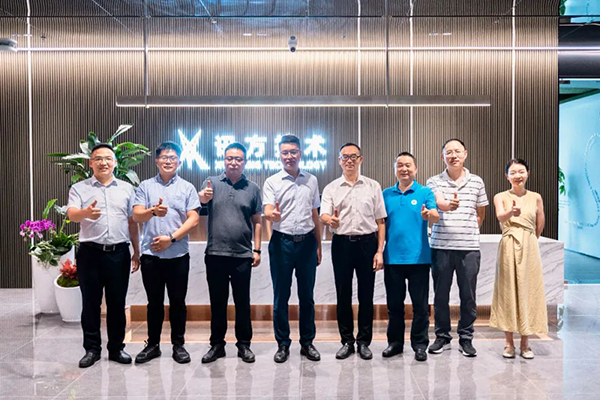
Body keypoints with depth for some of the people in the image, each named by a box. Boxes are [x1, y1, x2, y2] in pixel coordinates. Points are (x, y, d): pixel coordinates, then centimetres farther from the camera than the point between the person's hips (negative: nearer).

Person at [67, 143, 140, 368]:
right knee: (91, 303, 6)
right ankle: (92, 349, 18)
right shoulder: (79, 188, 4)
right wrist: (86, 213, -36)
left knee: (117, 303, 8)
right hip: (90, 252, -1)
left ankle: (116, 348, 19)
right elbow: (71, 215, -12)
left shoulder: (126, 188, 10)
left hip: (119, 253, 2)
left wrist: (136, 252, 10)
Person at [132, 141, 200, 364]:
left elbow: (193, 219, -3)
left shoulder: (187, 188, 5)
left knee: (177, 301, 7)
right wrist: (153, 211, -24)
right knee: (154, 302, 10)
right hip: (150, 254, 1)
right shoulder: (145, 186, 7)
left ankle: (178, 345, 19)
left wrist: (171, 238, -13)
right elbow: (136, 216, -2)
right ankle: (152, 345, 23)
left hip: (178, 254, -1)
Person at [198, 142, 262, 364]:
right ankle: (217, 344, 23)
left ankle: (244, 344, 22)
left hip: (243, 255, 0)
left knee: (242, 302, 9)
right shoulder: (212, 183, 4)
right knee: (217, 302, 11)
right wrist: (203, 196, -39)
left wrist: (257, 249, 1)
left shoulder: (252, 188, 5)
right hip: (215, 254, 0)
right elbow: (202, 199, -15)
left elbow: (257, 221, 6)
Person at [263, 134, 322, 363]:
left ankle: (307, 342, 22)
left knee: (307, 296, 9)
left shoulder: (311, 181, 10)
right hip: (282, 241, -2)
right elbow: (268, 212, -10)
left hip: (307, 241, 2)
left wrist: (318, 246, 13)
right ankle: (283, 344, 17)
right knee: (281, 296, 5)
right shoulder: (272, 182, 1)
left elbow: (315, 215, 15)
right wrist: (272, 215, -34)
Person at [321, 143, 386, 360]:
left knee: (366, 295, 5)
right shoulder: (331, 188, 6)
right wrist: (331, 220, -31)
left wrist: (379, 251, -2)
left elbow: (380, 221, 5)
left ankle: (364, 341, 18)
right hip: (341, 243, 0)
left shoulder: (373, 186, 6)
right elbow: (323, 216, -6)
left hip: (367, 242, 0)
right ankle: (347, 341, 19)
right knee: (343, 294, 6)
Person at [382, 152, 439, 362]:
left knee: (420, 305, 4)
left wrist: (429, 215, -35)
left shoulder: (425, 192, 2)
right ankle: (395, 342, 24)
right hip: (392, 257, 2)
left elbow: (436, 216, -11)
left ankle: (420, 345, 17)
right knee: (394, 304, 11)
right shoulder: (387, 194, 9)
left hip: (418, 257, -2)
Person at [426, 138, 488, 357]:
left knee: (468, 295, 5)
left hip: (469, 248, 1)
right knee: (440, 294, 7)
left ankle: (466, 338, 20)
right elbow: (438, 203, -18)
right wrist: (449, 205, -40)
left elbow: (480, 214, 19)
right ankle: (442, 337, 21)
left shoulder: (477, 182, 9)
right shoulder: (434, 182, 3)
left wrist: (469, 232, 9)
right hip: (441, 247, -1)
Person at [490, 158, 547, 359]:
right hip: (508, 248, -1)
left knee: (528, 292, 4)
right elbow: (500, 217, -20)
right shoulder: (501, 197, 0)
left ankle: (525, 343, 16)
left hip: (529, 248, 1)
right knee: (508, 292, 2)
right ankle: (509, 343, 12)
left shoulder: (536, 198, 5)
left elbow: (539, 228, 12)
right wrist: (511, 212, -39)